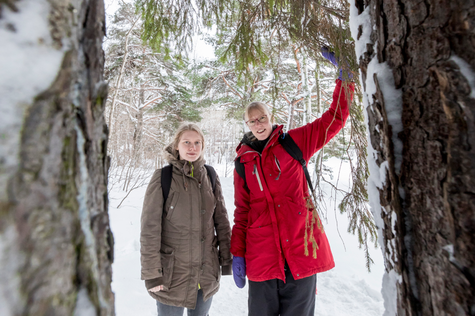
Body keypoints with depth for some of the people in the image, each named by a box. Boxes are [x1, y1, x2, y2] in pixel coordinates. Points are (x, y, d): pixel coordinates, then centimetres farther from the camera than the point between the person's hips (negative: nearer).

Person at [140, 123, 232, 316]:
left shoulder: (210, 176, -2)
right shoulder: (163, 178, -12)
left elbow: (221, 221, 3)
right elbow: (149, 229, -10)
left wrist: (227, 260, 4)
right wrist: (151, 273, -9)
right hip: (172, 275, -3)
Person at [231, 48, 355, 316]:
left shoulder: (294, 143, 2)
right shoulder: (243, 163, 7)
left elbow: (336, 117, 1)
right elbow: (242, 211, 8)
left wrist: (344, 71, -4)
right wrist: (237, 253, 4)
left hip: (301, 250, -1)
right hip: (261, 258, 1)